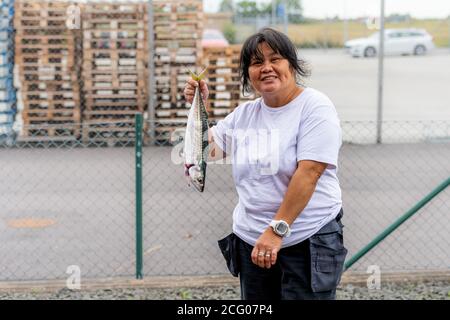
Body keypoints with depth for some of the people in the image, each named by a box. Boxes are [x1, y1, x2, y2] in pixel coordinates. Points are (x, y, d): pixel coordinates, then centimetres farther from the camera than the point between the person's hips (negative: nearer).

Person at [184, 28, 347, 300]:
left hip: (308, 242, -6)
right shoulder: (244, 113, 9)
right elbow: (208, 147, 22)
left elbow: (308, 173, -20)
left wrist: (277, 230, -24)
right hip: (252, 241, 6)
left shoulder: (314, 107, -11)